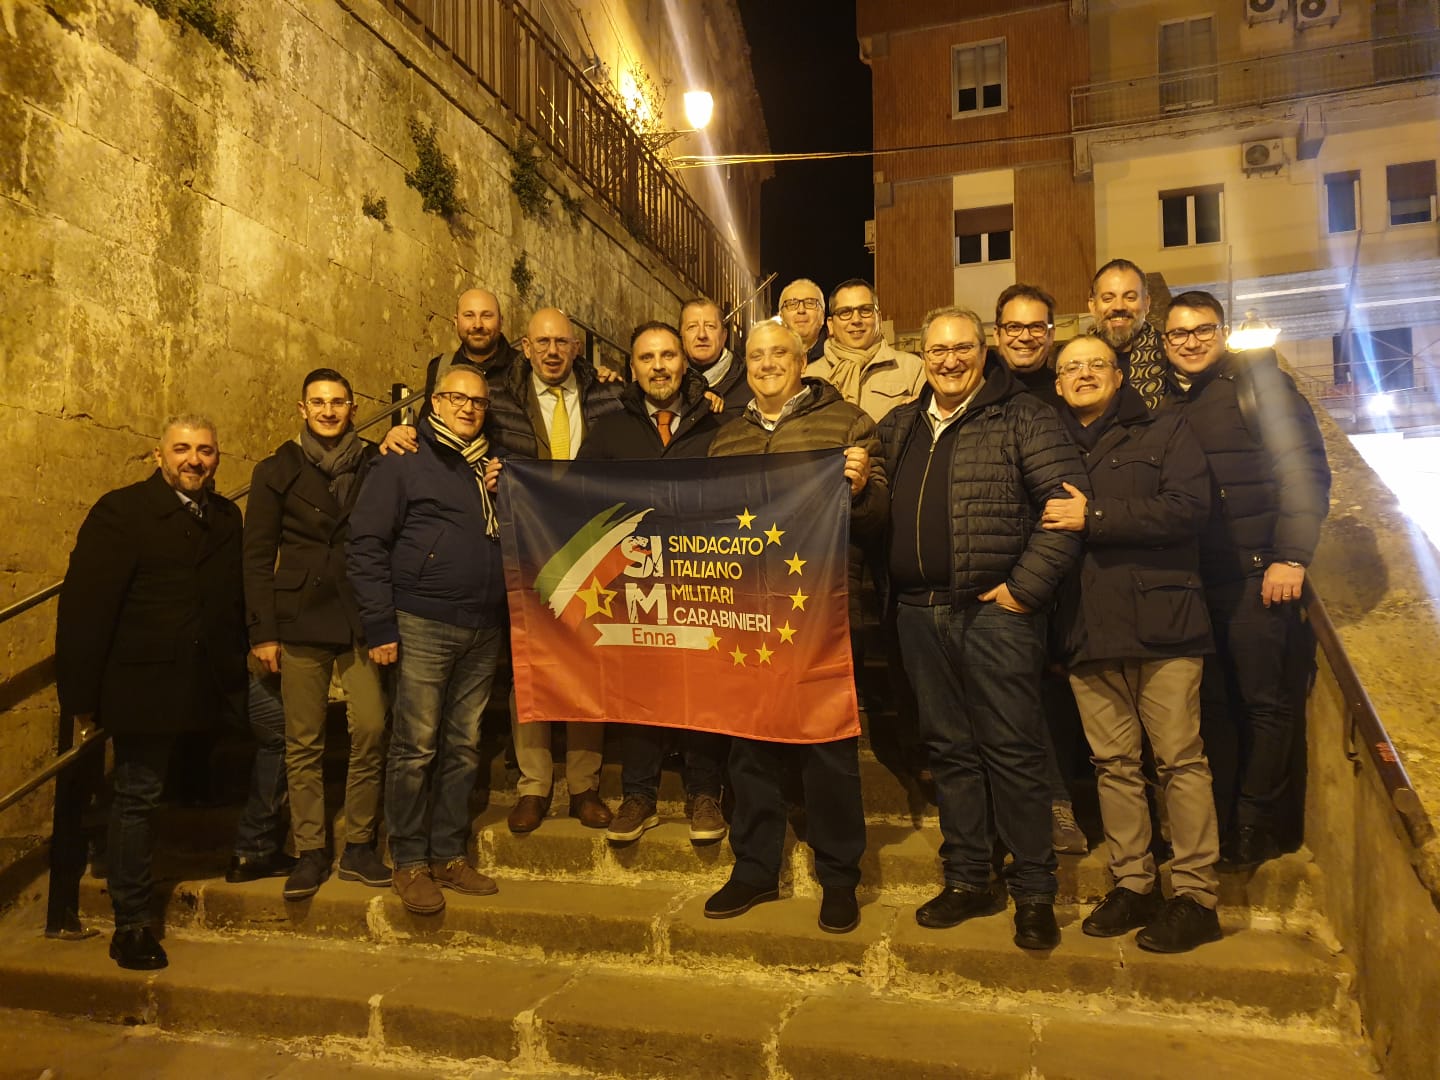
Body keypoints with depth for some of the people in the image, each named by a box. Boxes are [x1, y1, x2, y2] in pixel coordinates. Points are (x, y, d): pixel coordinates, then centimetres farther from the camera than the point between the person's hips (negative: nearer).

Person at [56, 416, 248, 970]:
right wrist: (83, 695, -13)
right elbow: (85, 605, -11)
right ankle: (131, 924, 19)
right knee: (137, 796, 6)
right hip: (145, 686, -4)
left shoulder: (226, 516, 10)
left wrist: (237, 667, 5)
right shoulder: (121, 512, -7)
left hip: (210, 688, 4)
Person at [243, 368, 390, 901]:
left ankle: (359, 847, 9)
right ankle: (310, 852, 16)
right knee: (303, 742, 3)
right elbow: (258, 556, 7)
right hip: (301, 621, 0)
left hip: (363, 621, 0)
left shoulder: (376, 466, 7)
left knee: (371, 730, -6)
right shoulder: (277, 471, 8)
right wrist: (262, 632, 0)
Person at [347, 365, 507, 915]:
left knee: (464, 747, 10)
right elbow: (365, 545, -6)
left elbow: (511, 540, 23)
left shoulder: (491, 467, 18)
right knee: (415, 748, -1)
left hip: (483, 631, 6)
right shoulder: (404, 463, 0)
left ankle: (449, 855, 22)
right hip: (423, 626, -5)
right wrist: (380, 625, -11)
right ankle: (410, 862, 12)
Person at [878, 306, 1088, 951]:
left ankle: (1034, 893, 14)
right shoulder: (901, 427, 16)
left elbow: (1069, 499, -11)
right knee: (949, 749, 13)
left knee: (1013, 751, -1)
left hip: (994, 608, -5)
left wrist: (1027, 586, -14)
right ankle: (967, 881, 26)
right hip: (920, 612, 6)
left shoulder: (1022, 418, -2)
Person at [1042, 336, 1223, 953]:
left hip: (1159, 622, -3)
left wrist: (1094, 517, -12)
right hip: (1088, 630, 4)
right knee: (1113, 763, 8)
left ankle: (1196, 895, 9)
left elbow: (1189, 507, -9)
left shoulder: (1165, 431, 6)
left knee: (1180, 760, -1)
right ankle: (1133, 884, 19)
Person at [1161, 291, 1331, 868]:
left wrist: (1291, 557, -13)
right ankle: (1220, 822, 21)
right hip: (1188, 580, 4)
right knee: (1210, 705, 10)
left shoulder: (1259, 381, 1)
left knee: (1266, 703, 2)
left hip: (1256, 576, -4)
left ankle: (1254, 824, 16)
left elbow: (1306, 468, -6)